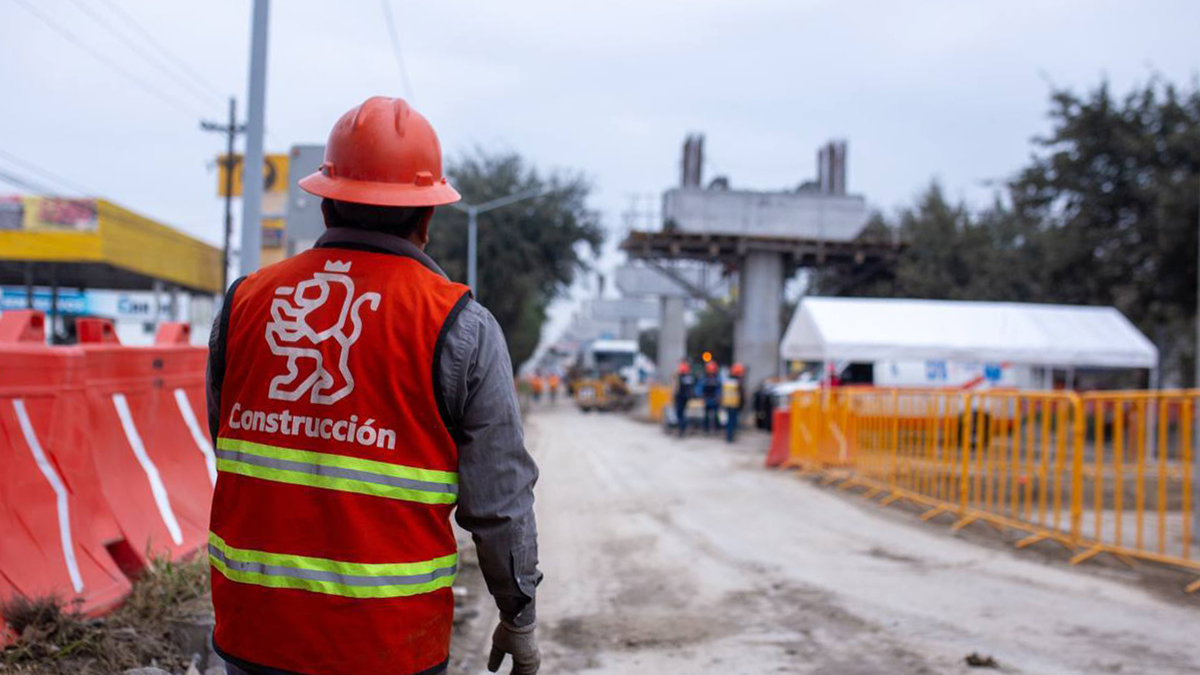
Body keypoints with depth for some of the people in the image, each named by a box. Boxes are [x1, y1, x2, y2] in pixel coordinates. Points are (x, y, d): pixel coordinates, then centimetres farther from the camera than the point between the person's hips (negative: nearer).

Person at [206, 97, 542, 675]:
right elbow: (498, 497, -6)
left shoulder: (244, 302, 3)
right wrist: (518, 616, 6)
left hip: (252, 629, 4)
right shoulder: (460, 326, -8)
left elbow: (227, 448, 11)